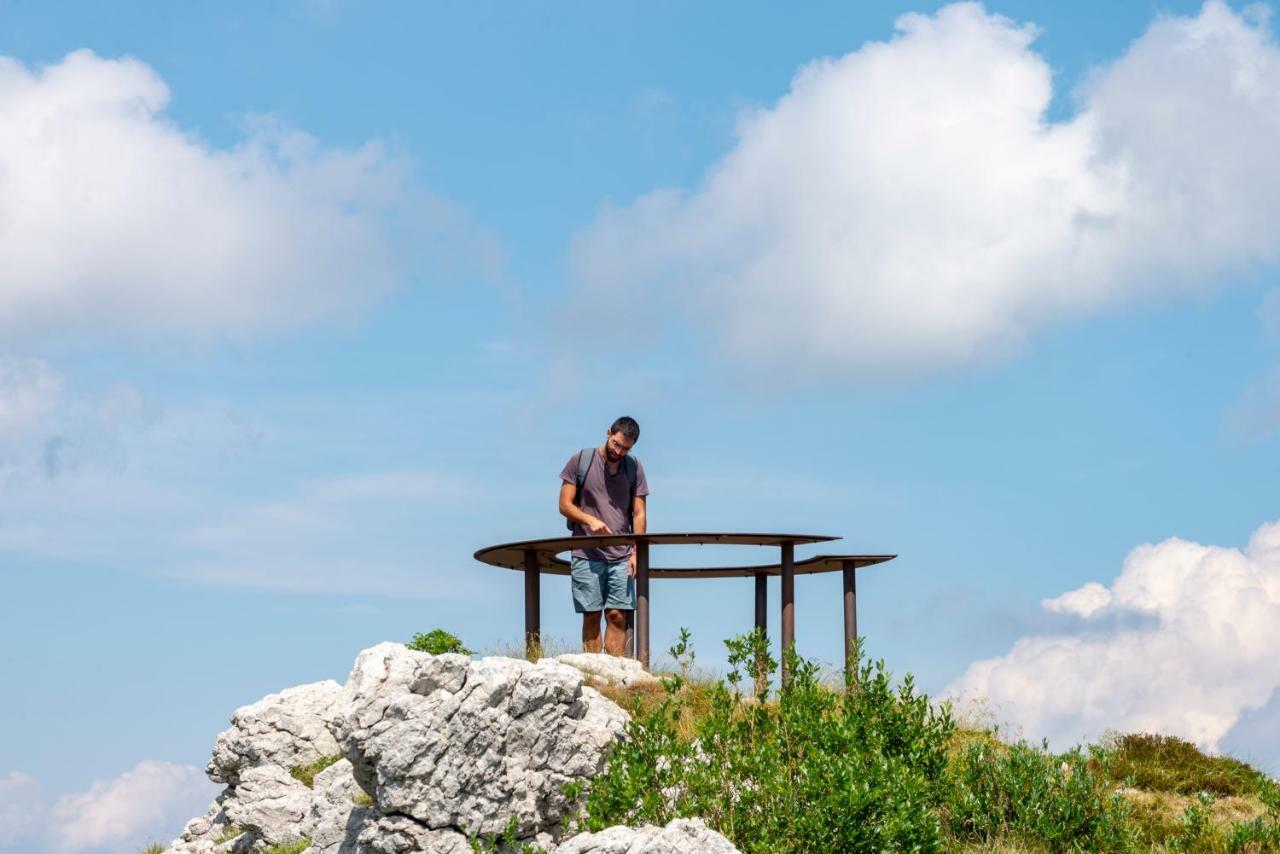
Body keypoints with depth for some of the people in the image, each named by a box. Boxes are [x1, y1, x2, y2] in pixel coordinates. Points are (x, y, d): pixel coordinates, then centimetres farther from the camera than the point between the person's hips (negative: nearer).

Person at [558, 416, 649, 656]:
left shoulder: (634, 468, 10)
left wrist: (637, 552, -2)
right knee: (591, 617, -2)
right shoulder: (580, 461, 4)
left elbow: (639, 513, 9)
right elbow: (565, 505, 3)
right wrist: (590, 520, -15)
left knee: (618, 616, -6)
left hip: (621, 556, 2)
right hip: (587, 555, -1)